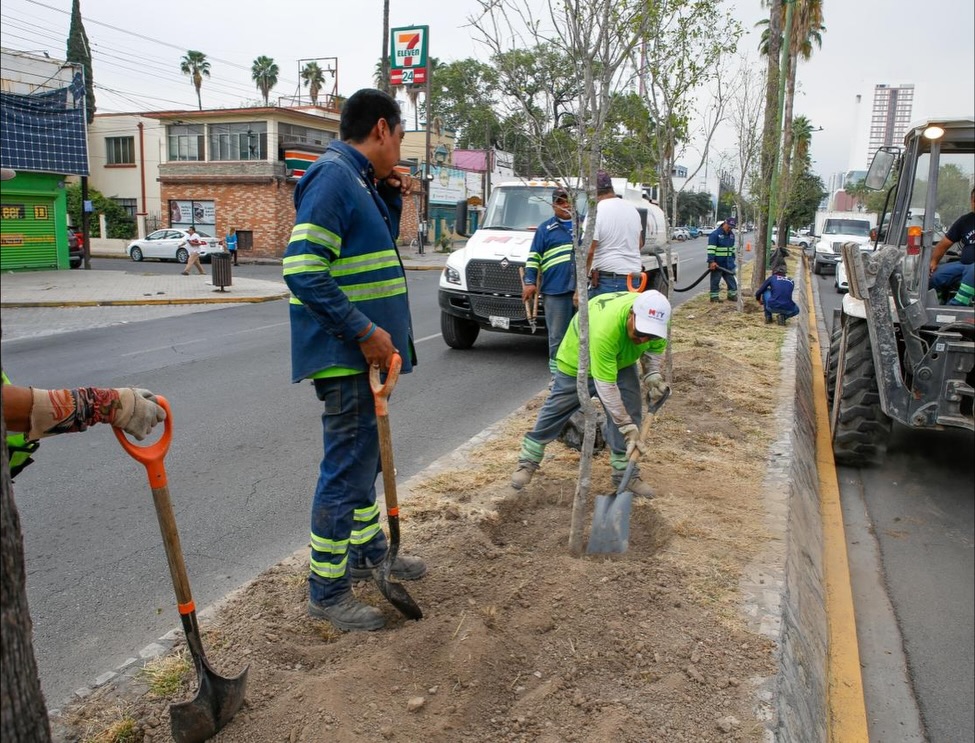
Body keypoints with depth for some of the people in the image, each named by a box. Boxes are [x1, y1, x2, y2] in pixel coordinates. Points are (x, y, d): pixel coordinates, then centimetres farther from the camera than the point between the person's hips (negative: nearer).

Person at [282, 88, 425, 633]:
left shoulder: (357, 180, 14)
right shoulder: (333, 176, -17)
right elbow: (303, 271, -25)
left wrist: (392, 200, 10)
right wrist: (365, 332, -24)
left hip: (364, 350, 11)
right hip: (347, 355, -10)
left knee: (365, 456, 21)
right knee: (348, 469, -2)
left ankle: (368, 551, 39)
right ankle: (328, 591, 13)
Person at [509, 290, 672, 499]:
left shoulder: (655, 319, -28)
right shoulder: (604, 329, -48)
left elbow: (655, 348, -3)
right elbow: (606, 387, -42)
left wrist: (652, 375, -22)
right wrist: (628, 428, -37)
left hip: (621, 362, 5)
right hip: (578, 362, -5)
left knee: (630, 411, -6)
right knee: (556, 410, 5)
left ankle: (625, 472, 8)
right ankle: (528, 461, 22)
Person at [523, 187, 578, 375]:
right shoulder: (546, 228, 7)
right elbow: (534, 257, 5)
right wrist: (530, 282, -4)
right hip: (556, 289, -3)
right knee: (557, 335, -1)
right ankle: (557, 372, 6)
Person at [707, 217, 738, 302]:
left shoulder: (731, 234, 11)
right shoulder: (715, 234, -13)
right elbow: (711, 249, -19)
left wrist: (733, 259, 20)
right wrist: (711, 261, -24)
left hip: (728, 263, 7)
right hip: (717, 263, -7)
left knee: (731, 279, 10)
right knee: (715, 280, 2)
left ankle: (732, 295, 22)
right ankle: (714, 296, 10)